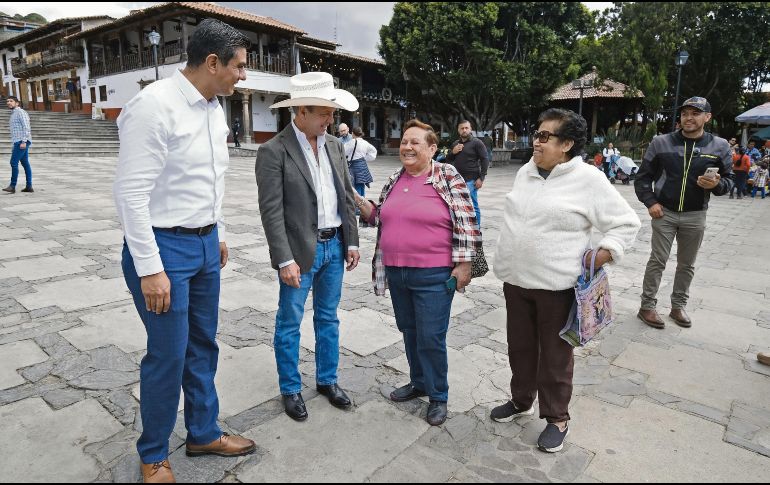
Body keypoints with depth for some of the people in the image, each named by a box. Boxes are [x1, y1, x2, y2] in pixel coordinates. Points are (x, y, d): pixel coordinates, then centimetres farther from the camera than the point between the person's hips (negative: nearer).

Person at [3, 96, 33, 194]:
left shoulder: (20, 112, -6)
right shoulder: (14, 114, 24)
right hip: (18, 142, 10)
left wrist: (23, 141, -23)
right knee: (25, 163, 6)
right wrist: (15, 145, 21)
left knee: (14, 162, -13)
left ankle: (12, 186, -11)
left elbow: (26, 127, -16)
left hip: (21, 142, -10)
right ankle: (29, 186, 6)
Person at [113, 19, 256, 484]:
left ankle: (204, 433, 37)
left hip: (205, 244, 8)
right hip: (164, 247, -8)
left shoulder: (214, 108, 8)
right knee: (168, 355, 4)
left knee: (204, 346, 17)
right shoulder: (155, 105, -17)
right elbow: (131, 192, -19)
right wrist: (150, 269, -19)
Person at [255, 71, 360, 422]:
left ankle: (327, 380, 34)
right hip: (300, 250, -5)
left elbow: (347, 196, 11)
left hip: (334, 246, 6)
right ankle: (290, 389, 27)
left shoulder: (334, 145, 7)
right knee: (290, 323, 9)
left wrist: (351, 241, 7)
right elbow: (271, 211, -15)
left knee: (328, 318, 17)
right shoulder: (273, 151, -11)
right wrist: (285, 260, -18)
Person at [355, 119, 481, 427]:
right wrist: (362, 205, 2)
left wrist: (463, 265, -13)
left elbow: (465, 225, -10)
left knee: (431, 339, 1)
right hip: (396, 273, 6)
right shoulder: (394, 181, 9)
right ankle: (418, 382, 38)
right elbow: (382, 218, 19)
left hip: (433, 276, -6)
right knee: (409, 332, 18)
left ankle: (438, 396, 22)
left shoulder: (449, 178, -10)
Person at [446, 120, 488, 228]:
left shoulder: (477, 143, -2)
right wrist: (453, 152, 1)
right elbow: (448, 160, 23)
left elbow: (485, 160, -6)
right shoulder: (455, 144, 18)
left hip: (470, 180, -6)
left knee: (473, 206, -5)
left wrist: (481, 178, -13)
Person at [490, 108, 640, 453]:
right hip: (516, 281, 6)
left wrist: (603, 254, -17)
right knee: (520, 348, 19)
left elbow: (627, 223, -6)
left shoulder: (588, 179, -11)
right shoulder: (525, 172, 7)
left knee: (555, 356, 9)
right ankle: (521, 401, 40)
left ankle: (557, 418, 29)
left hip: (557, 285, -6)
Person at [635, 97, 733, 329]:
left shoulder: (719, 146, 0)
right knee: (657, 261, 1)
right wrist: (650, 202, -9)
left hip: (695, 216, 2)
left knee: (687, 265, 12)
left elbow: (728, 179, 5)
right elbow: (643, 176, 2)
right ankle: (647, 306, 10)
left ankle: (678, 306, 26)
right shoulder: (661, 142, -3)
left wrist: (717, 184, -18)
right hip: (664, 213, -2)